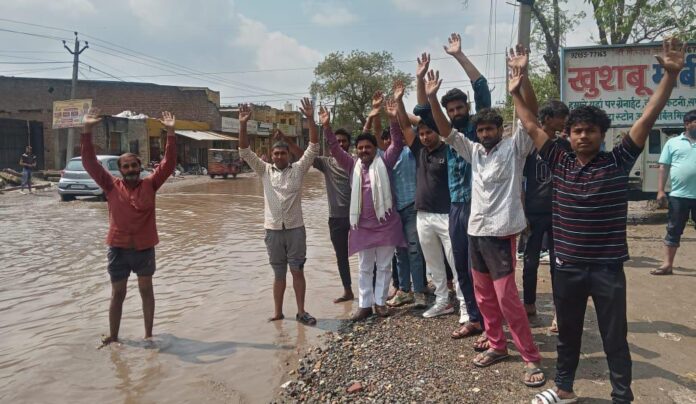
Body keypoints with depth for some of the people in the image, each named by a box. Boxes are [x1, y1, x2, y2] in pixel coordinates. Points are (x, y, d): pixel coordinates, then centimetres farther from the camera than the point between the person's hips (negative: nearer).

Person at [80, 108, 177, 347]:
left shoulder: (150, 184, -2)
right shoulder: (112, 186, -1)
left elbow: (169, 163, -9)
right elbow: (90, 163, -7)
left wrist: (170, 132, -18)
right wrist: (87, 130, -16)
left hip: (145, 247, 0)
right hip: (118, 248, 0)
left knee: (146, 290, 13)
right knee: (117, 294, 12)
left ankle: (148, 334, 25)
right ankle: (113, 336, 25)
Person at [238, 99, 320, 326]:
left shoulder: (298, 170, 0)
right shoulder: (265, 171, 4)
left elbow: (313, 148, -9)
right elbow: (245, 152, -2)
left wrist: (310, 119, -18)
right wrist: (243, 125, -14)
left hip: (295, 229, -1)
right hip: (273, 230, 2)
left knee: (298, 271, 3)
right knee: (279, 274, 12)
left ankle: (301, 312, 13)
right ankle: (278, 313, 22)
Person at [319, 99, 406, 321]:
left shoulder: (384, 162, 0)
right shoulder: (353, 165, 7)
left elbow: (397, 143, -9)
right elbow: (335, 148, 2)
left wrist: (393, 120, -22)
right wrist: (326, 127, -11)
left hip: (385, 224, -2)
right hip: (362, 225, 2)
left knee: (384, 266, 8)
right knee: (365, 268, 10)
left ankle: (380, 302, 19)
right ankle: (364, 305, 17)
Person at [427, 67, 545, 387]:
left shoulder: (514, 147, -3)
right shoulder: (474, 151, 12)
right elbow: (446, 131, 9)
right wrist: (432, 98, -4)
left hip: (500, 232, -7)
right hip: (475, 231, 7)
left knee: (507, 297, -7)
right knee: (484, 296, 15)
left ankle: (532, 359, 4)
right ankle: (497, 346, 31)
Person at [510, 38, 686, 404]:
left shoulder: (618, 162, -6)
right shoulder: (561, 163, 0)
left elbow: (648, 118, -12)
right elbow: (532, 127, 8)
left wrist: (671, 74, -19)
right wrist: (516, 93, 9)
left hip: (608, 268, -3)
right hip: (567, 267, 3)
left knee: (614, 339, 10)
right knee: (567, 333, 19)